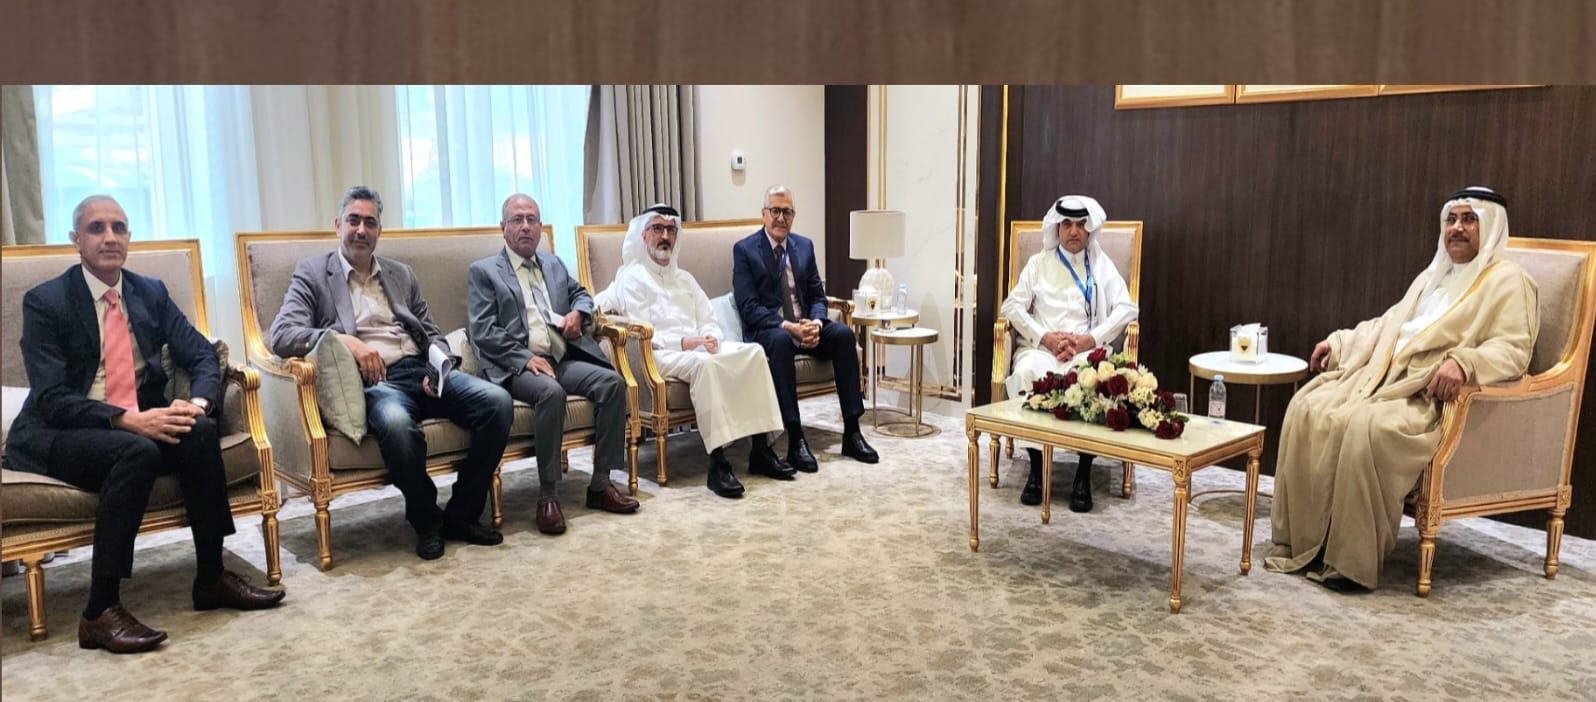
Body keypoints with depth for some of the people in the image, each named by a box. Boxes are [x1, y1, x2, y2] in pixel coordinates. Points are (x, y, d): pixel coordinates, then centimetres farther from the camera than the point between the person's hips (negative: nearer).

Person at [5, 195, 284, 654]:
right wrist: (129, 420, -29)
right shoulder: (44, 302, -6)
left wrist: (197, 402, -20)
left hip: (142, 422, 4)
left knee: (199, 432, -28)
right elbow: (51, 398, -14)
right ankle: (100, 611, -28)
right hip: (59, 436, -4)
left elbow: (202, 356, 3)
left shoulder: (151, 293, 8)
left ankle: (211, 577, -16)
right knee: (137, 452, -35)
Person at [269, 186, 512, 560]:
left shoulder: (402, 274, 22)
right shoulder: (312, 273, 9)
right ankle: (426, 520, -12)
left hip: (420, 372, 5)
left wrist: (438, 370, -1)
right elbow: (281, 335, -5)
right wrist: (343, 339, -22)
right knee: (396, 422, -40)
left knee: (497, 401, -21)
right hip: (371, 382, -5)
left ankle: (462, 514, -7)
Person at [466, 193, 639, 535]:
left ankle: (600, 484, -16)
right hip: (517, 366, -5)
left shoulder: (554, 264, 24)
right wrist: (525, 358, -16)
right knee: (550, 391, -37)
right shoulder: (483, 272, 6)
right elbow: (481, 332, -4)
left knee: (612, 381, -21)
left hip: (564, 359, 6)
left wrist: (578, 312, 9)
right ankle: (548, 496, -27)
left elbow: (580, 292, 35)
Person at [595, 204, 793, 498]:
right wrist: (684, 342, -18)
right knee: (705, 364, -38)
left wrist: (711, 338, -6)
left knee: (753, 352, -20)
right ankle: (717, 463, -41)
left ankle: (760, 450, -22)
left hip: (700, 347, 7)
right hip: (660, 353, -6)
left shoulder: (684, 278, 26)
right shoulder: (632, 278, 4)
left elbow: (709, 321, 18)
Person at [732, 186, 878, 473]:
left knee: (843, 333, -24)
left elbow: (817, 296, 11)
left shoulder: (805, 246, 13)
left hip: (806, 327, 5)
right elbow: (748, 307, -10)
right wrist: (787, 326, -23)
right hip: (766, 330, -5)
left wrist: (816, 323, -12)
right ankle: (795, 441, -38)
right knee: (781, 340, -38)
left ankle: (852, 433, -21)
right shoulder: (744, 249, -2)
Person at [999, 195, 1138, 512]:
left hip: (1088, 348, -1)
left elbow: (1127, 308, 4)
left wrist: (1089, 339, -11)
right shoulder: (1039, 263, 16)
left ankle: (1083, 475, -23)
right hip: (1042, 346, 1)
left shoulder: (1101, 264, 15)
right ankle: (1036, 468, -22)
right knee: (1026, 374, -34)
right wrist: (1045, 337, -9)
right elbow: (1012, 306, 6)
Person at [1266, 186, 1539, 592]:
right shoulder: (1433, 276, 27)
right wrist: (1338, 342, 20)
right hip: (1384, 378, 8)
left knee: (1368, 427, -36)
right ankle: (1302, 542, -14)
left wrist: (1462, 362, -29)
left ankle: (1354, 562, -26)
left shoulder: (1506, 280, 2)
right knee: (1308, 409, -17)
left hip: (1436, 396, -8)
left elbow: (1512, 349, -10)